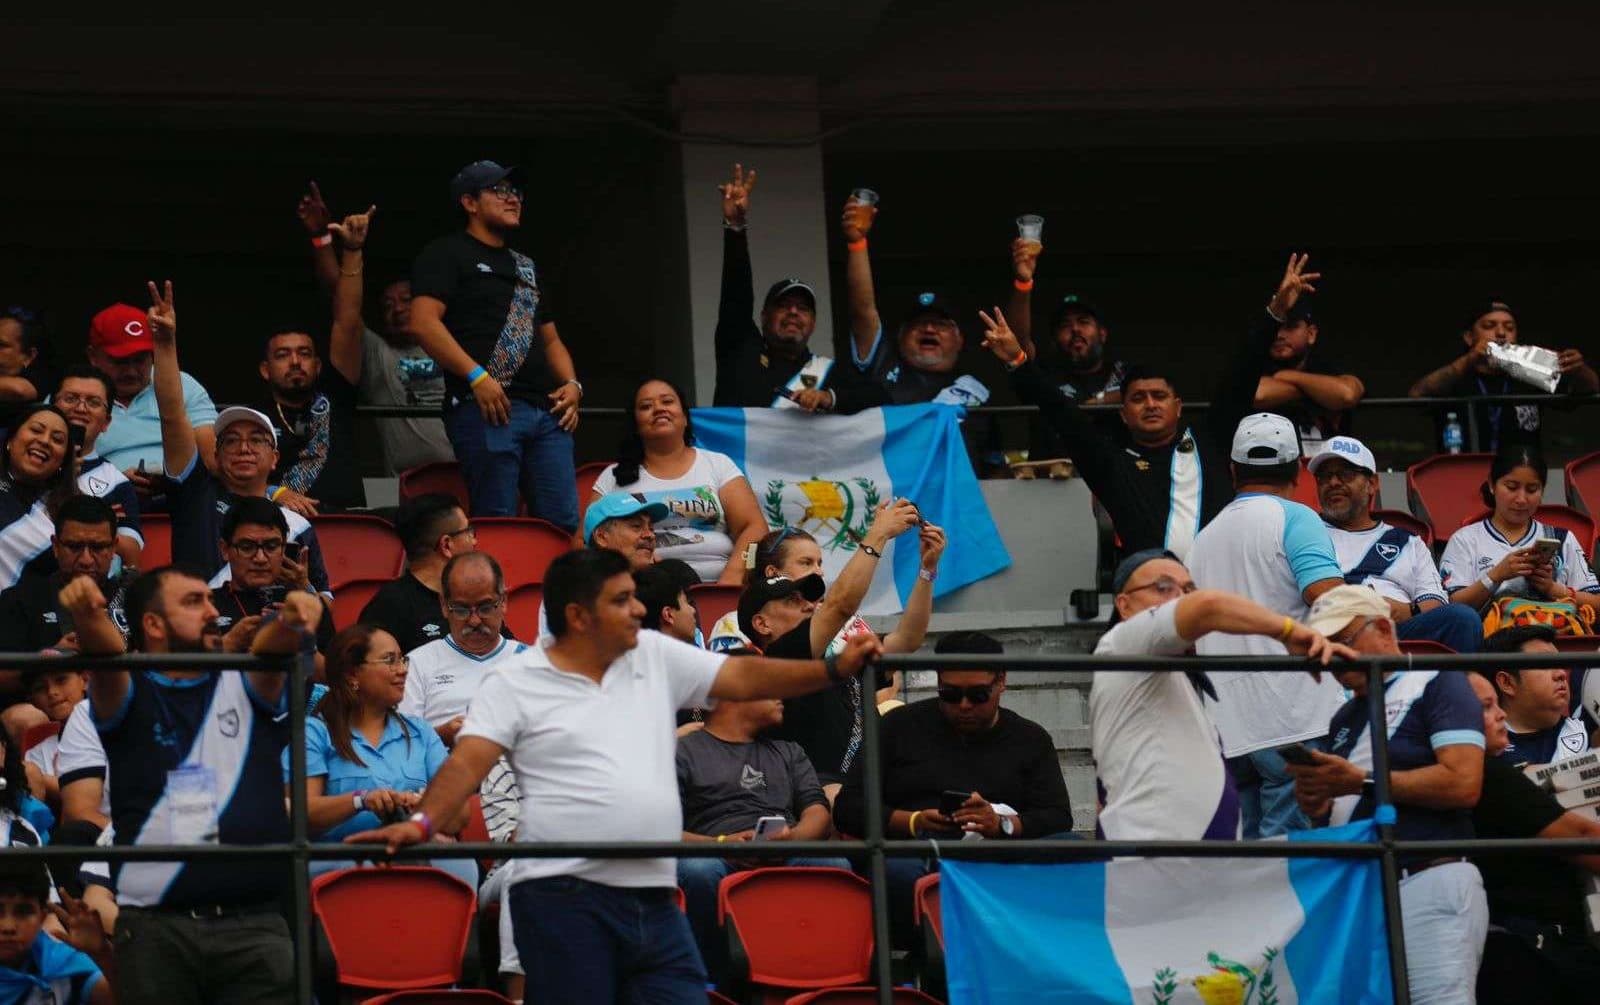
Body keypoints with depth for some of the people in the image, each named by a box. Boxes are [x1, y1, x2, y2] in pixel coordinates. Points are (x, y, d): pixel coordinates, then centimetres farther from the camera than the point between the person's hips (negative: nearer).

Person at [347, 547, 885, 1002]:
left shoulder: (657, 657, 15)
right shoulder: (513, 686, 0)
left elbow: (744, 678, 13)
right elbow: (468, 762, -10)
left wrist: (834, 668, 3)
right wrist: (422, 821, -28)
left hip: (654, 899, 5)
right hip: (565, 897, -5)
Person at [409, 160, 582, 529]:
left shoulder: (525, 265, 28)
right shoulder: (446, 255, 4)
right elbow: (424, 323, -10)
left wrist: (571, 384, 11)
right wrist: (477, 377, -18)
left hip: (546, 412, 7)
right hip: (487, 408, -7)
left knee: (563, 522, -1)